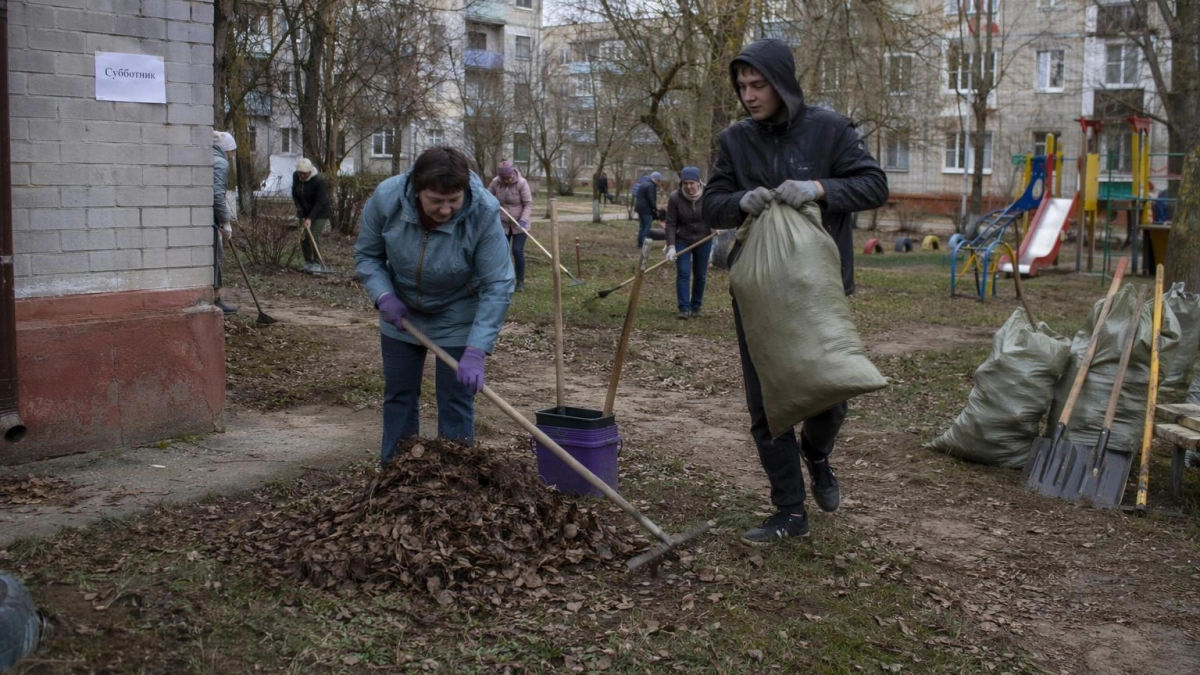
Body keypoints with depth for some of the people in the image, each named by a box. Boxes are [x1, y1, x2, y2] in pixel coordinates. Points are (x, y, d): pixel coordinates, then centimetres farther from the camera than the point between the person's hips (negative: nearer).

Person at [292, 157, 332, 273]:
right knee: (303, 237, 4)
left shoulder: (318, 181, -27)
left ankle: (317, 264, -6)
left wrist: (310, 218, -32)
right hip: (304, 212, 6)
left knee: (314, 237, -14)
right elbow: (295, 194, 7)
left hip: (320, 213, -6)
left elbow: (320, 202, -27)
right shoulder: (296, 177, -9)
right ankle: (308, 262, 16)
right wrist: (300, 209, -4)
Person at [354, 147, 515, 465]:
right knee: (399, 394, 12)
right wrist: (384, 296, -24)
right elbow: (367, 255, -7)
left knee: (456, 398, -2)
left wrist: (476, 352, -35)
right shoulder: (386, 198, -25)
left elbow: (498, 287, -29)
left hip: (457, 315, -3)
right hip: (401, 312, 3)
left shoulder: (484, 213, -31)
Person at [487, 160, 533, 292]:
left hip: (519, 224, -3)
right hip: (502, 224, 3)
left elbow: (528, 204, -15)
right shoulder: (495, 182, -7)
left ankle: (520, 282, 3)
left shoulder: (522, 183, -16)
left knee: (518, 251, -8)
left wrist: (523, 220, -26)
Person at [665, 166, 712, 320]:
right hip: (682, 240, -1)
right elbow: (670, 224, -15)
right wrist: (671, 246, -21)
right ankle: (684, 308, -10)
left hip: (703, 240, 2)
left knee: (700, 275, 8)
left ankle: (696, 306, 21)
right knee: (683, 273, -9)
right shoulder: (675, 198, -18)